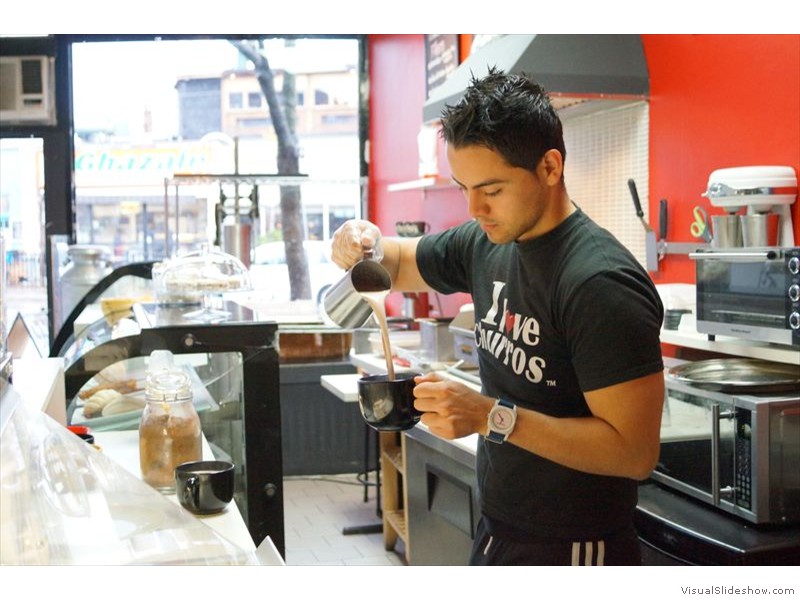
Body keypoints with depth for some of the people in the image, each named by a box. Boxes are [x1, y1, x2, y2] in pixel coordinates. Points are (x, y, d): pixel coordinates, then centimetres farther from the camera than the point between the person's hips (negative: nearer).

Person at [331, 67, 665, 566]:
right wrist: (364, 245, -7)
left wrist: (491, 417, -29)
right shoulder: (487, 244, -1)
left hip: (571, 552, -7)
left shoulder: (601, 284, -24)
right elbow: (399, 264, 16)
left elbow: (635, 452, -25)